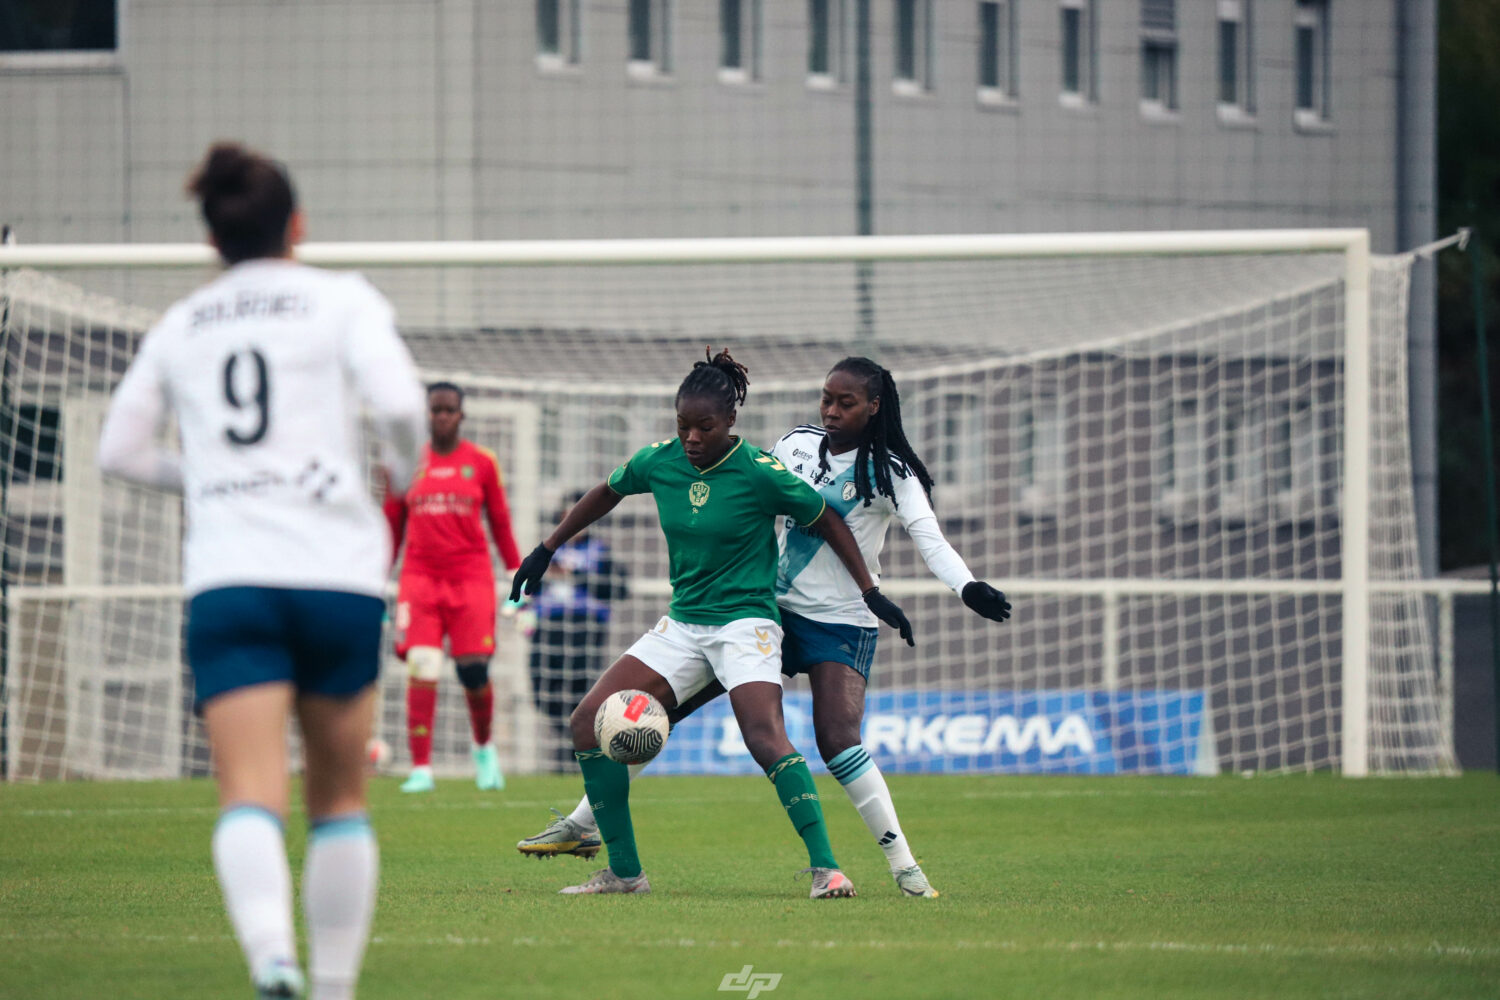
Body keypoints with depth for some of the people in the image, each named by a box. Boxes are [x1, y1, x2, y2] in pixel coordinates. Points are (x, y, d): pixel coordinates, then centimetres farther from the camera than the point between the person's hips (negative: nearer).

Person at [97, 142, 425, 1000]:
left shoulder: (179, 327, 16)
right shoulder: (342, 301, 6)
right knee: (340, 801, 13)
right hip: (337, 572, -1)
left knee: (250, 797, -13)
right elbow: (398, 401, -9)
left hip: (224, 580, 1)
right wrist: (404, 475, 11)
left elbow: (120, 450, 21)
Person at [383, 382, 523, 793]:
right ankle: (421, 769, -13)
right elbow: (392, 527, 15)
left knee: (474, 673, -5)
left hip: (471, 577, 0)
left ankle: (484, 747, 25)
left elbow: (501, 525, 11)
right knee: (422, 668, -14)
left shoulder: (481, 462, 6)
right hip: (420, 574, 0)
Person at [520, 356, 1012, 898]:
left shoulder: (890, 471, -9)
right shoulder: (796, 444, 6)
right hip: (773, 608, 5)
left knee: (837, 741, -27)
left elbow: (930, 539, -21)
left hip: (842, 622, -5)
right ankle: (583, 824, 10)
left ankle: (905, 868, -17)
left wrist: (969, 588, -37)